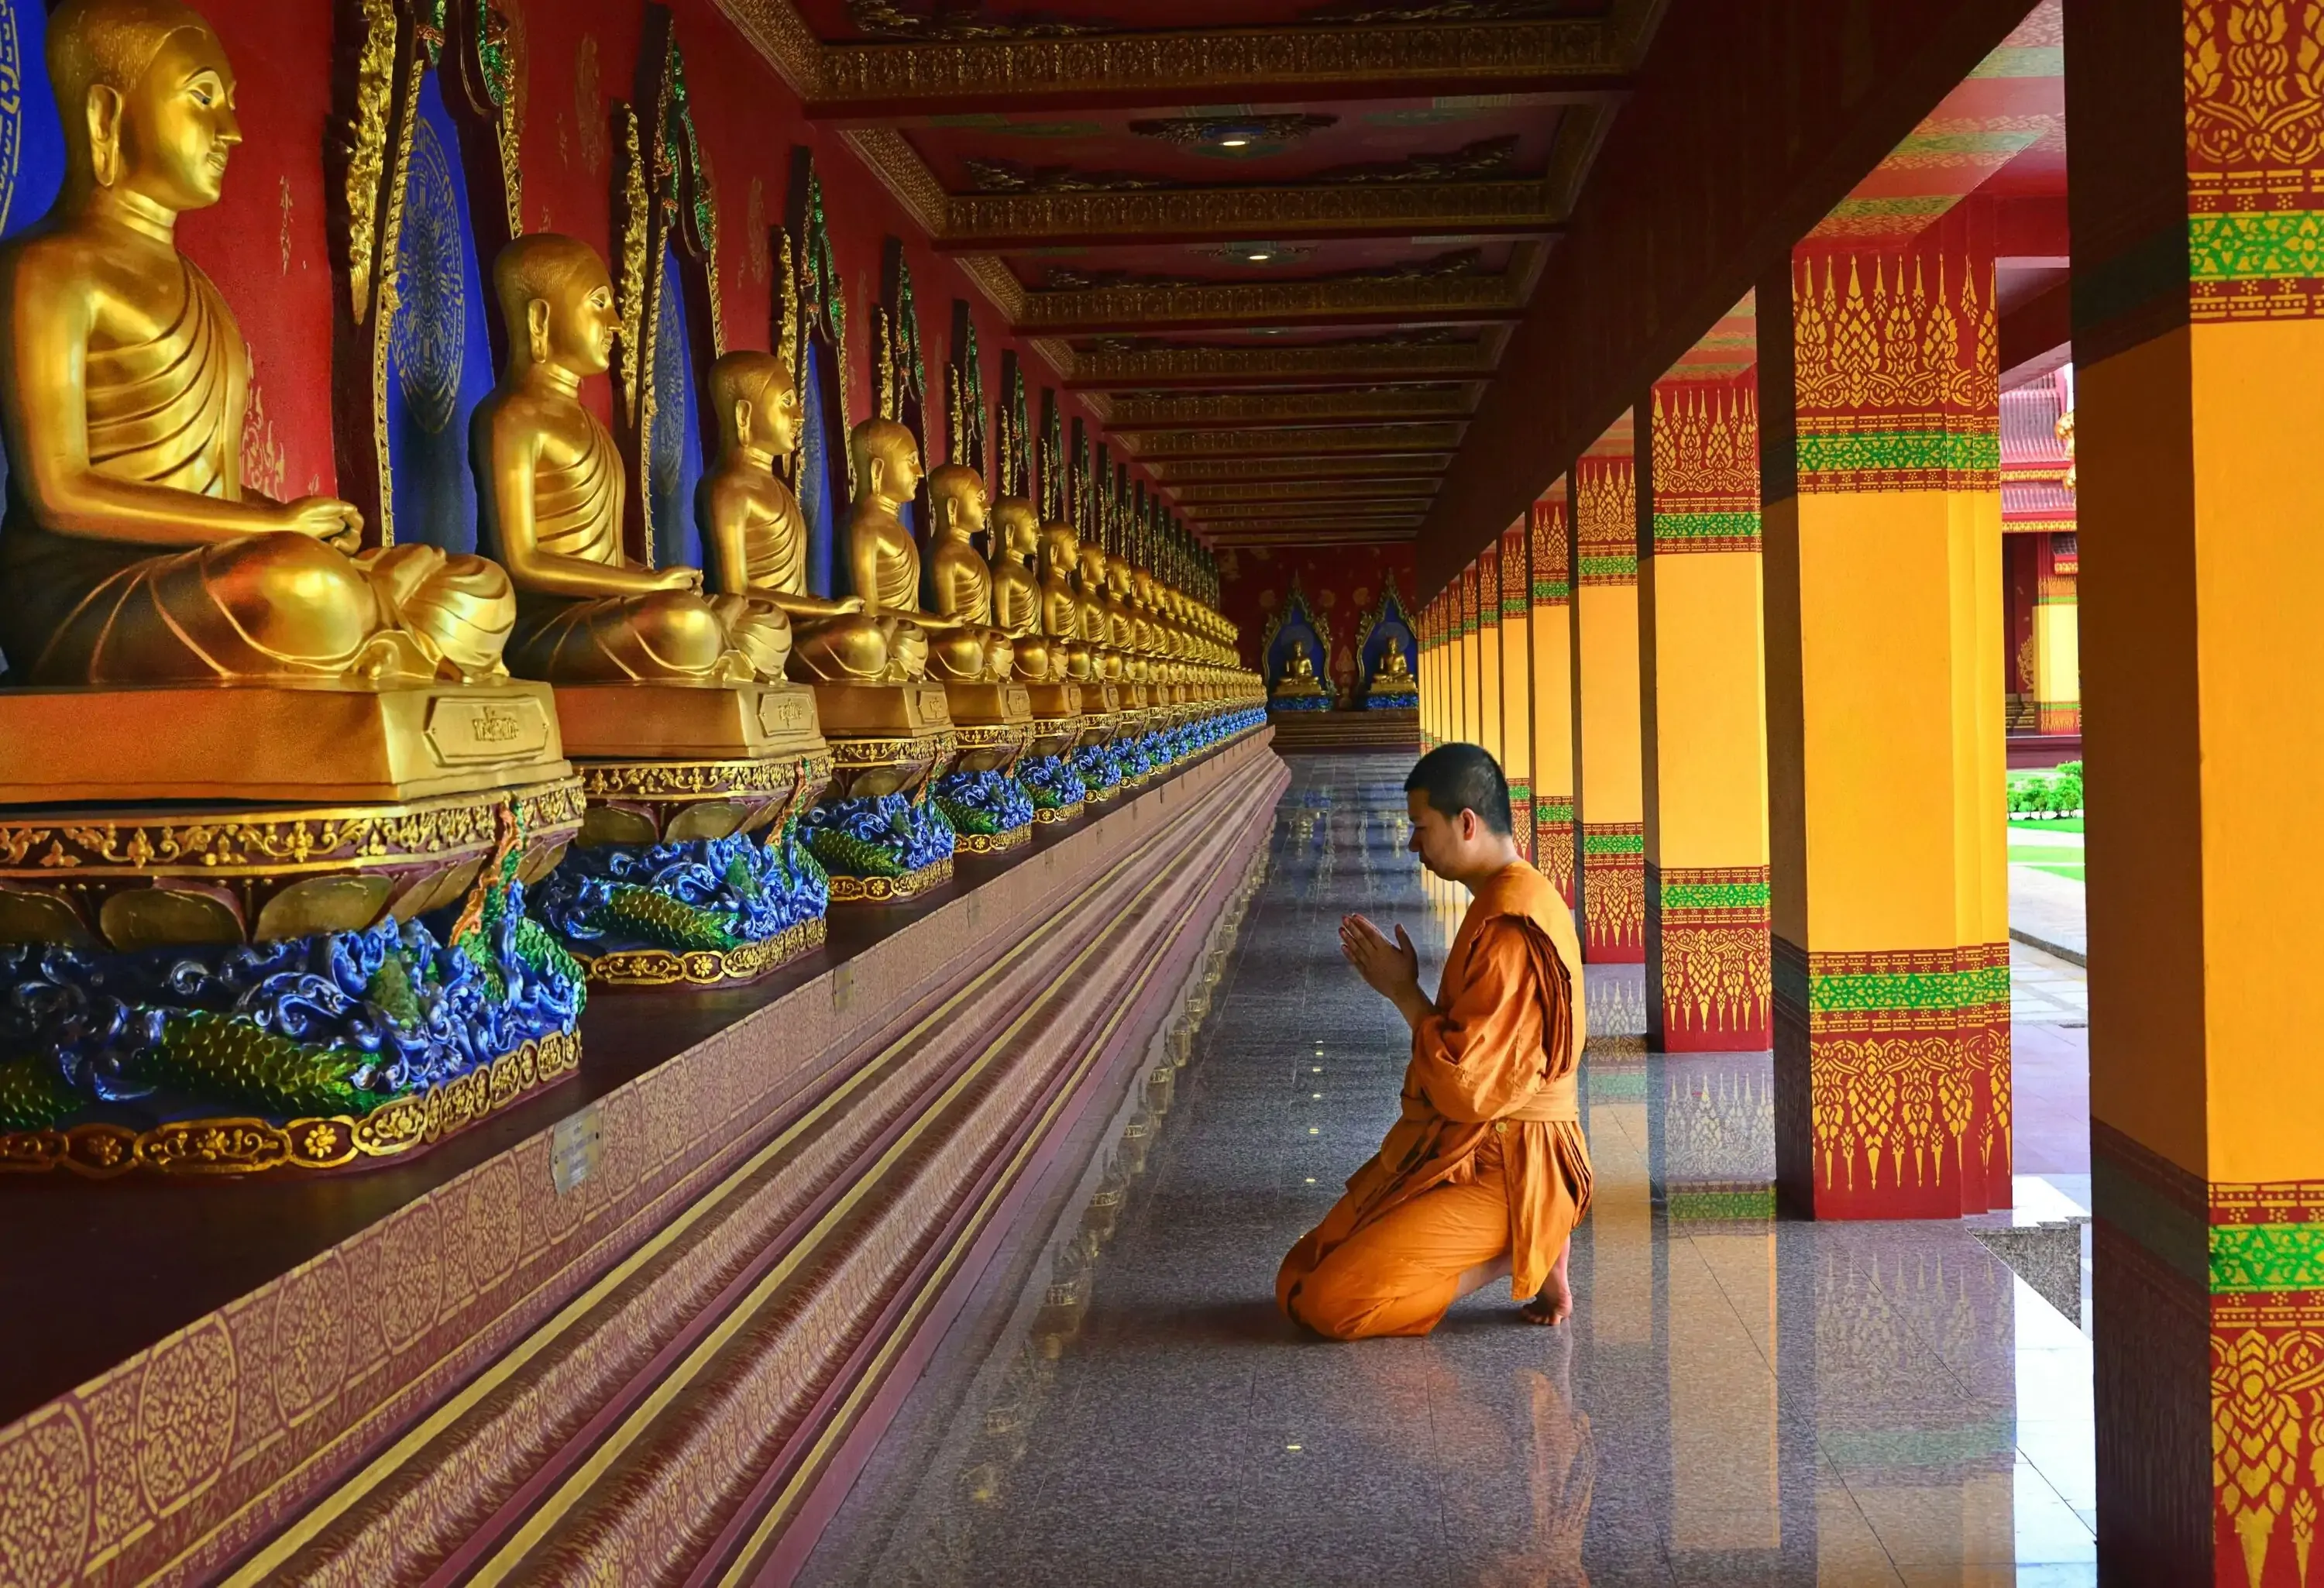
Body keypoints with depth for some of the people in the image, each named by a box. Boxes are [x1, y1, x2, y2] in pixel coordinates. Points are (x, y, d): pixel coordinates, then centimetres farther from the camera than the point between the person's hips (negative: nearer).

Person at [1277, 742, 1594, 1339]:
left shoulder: (1511, 925, -22)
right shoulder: (1505, 900, 12)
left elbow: (1467, 1085, -24)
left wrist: (1403, 992, -12)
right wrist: (1395, 978, 5)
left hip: (1498, 1169, -10)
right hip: (1464, 1150, 10)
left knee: (1329, 1305, -17)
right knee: (1297, 1281, 9)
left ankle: (1524, 1252, -5)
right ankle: (1525, 1241, 7)